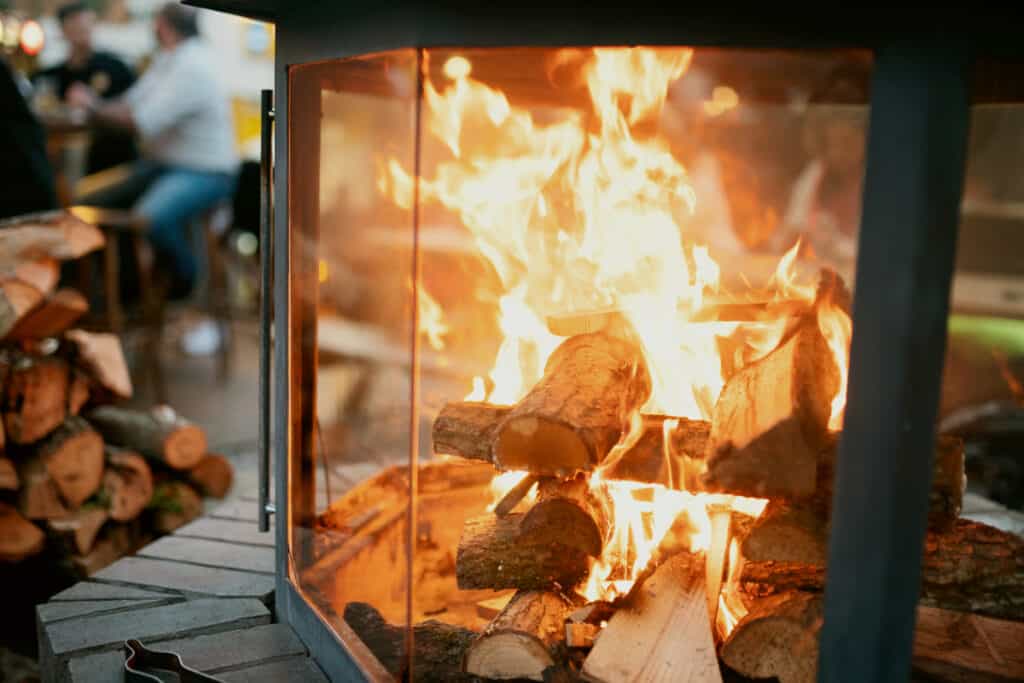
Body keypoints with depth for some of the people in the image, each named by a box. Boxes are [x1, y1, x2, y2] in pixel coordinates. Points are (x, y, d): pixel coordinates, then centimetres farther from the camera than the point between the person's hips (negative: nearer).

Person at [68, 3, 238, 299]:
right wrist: (96, 103, -11)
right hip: (162, 162, 9)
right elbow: (131, 104, 8)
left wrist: (95, 108, -12)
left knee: (150, 217, -33)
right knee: (92, 204, 2)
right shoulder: (167, 60, 11)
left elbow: (142, 122, -23)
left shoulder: (192, 68, -19)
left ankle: (183, 280, -5)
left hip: (204, 172, -9)